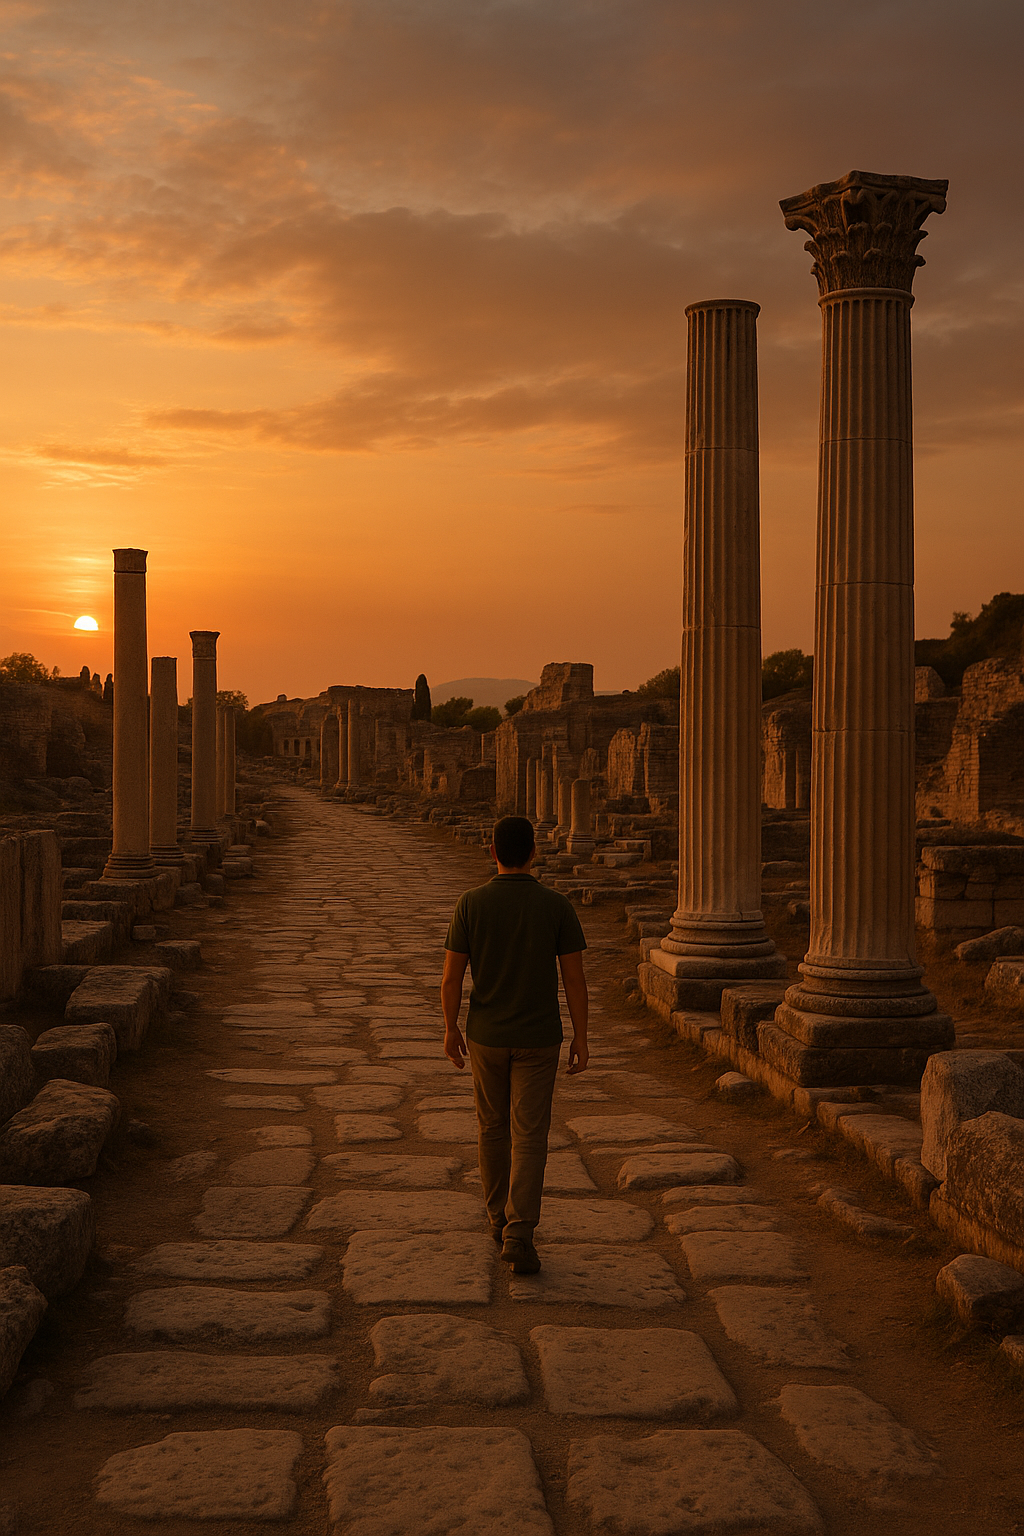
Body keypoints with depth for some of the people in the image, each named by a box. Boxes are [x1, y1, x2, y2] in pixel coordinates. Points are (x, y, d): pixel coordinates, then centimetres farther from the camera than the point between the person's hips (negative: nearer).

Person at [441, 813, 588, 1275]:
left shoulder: (471, 903, -9)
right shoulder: (557, 905, -10)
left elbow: (451, 975, -6)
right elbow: (574, 977, -8)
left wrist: (450, 1028, 8)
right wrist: (581, 1037, 2)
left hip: (486, 1035, 1)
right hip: (538, 1038, -1)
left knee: (493, 1127, 20)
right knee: (528, 1137, 2)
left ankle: (500, 1218, 33)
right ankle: (518, 1236, -9)